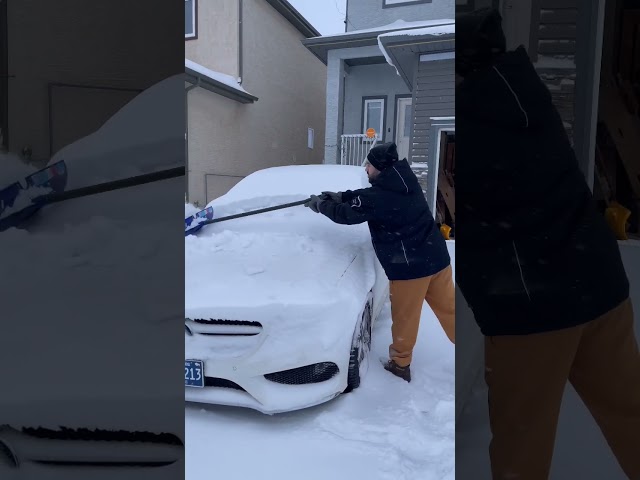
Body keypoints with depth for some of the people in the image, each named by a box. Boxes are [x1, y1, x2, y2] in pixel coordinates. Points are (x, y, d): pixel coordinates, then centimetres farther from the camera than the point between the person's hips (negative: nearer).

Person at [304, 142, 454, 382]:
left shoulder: (379, 197, -18)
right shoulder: (403, 182, 6)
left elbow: (346, 214, -7)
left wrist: (321, 205, 9)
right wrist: (339, 196, 18)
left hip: (409, 266, -8)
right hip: (436, 257, 8)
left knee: (405, 317, 10)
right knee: (449, 309, 15)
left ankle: (400, 364, 27)